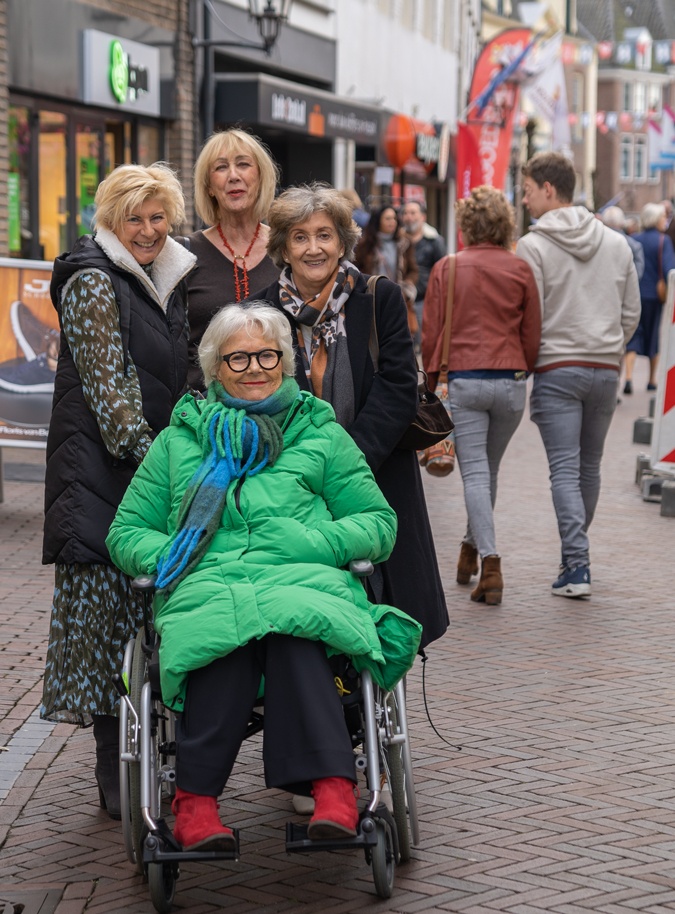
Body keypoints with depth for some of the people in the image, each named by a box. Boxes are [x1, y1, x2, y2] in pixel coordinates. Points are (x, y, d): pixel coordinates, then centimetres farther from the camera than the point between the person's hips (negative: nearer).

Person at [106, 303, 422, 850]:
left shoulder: (320, 432, 22)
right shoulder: (180, 438, 24)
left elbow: (379, 523, 17)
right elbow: (126, 531, 22)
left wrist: (313, 541, -3)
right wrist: (174, 556, -1)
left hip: (303, 580, 0)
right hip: (204, 586, 0)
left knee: (289, 625, -39)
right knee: (223, 634, -38)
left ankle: (332, 787, -48)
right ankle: (196, 798, -40)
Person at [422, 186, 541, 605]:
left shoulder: (447, 268, 0)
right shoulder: (520, 269, 2)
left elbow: (431, 334, 1)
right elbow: (533, 335, 6)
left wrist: (431, 381, 13)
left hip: (463, 380, -2)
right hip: (510, 382, 2)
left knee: (475, 473, -3)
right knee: (489, 469, 18)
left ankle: (491, 563, -16)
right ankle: (472, 550, 33)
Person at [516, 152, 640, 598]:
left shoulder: (533, 246, -8)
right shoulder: (617, 243, 9)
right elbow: (632, 312, 11)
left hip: (557, 369, -5)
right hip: (607, 370, 5)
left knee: (565, 469, -4)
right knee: (590, 466, 16)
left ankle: (577, 565, -12)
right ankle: (576, 552, 27)